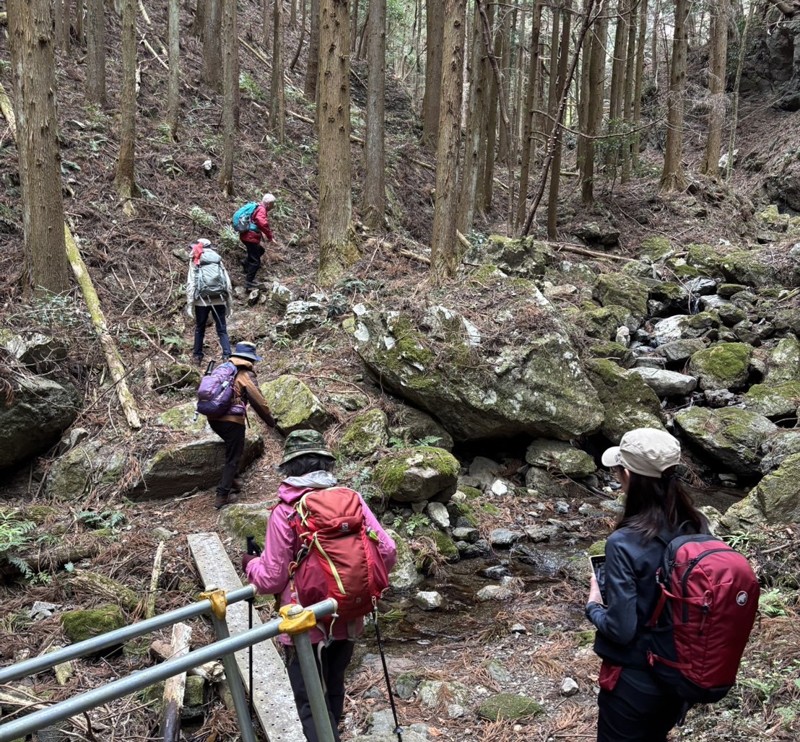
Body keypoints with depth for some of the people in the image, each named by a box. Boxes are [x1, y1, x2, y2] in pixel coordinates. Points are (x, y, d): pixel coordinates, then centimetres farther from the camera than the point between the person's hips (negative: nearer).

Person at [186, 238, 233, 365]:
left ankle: (197, 356, 21)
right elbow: (227, 282, 8)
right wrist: (229, 303, 11)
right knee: (222, 330, 3)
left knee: (199, 329, 15)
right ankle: (227, 356, -10)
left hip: (202, 300, -1)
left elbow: (191, 283, -2)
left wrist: (189, 303, -3)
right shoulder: (218, 261, 13)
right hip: (219, 300, 1)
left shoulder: (195, 262, 7)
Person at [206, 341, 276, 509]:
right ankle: (222, 495, 2)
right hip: (232, 421, -7)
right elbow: (258, 401, -7)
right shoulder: (246, 375, -2)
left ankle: (230, 480, 34)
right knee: (233, 457, 4)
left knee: (233, 449, 28)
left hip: (213, 418, 7)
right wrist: (271, 421, 5)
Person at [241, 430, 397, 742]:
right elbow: (387, 553, -7)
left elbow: (272, 579, -12)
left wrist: (250, 565, 9)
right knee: (332, 691, 25)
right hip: (347, 620, 5)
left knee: (312, 704, 4)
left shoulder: (284, 513, -15)